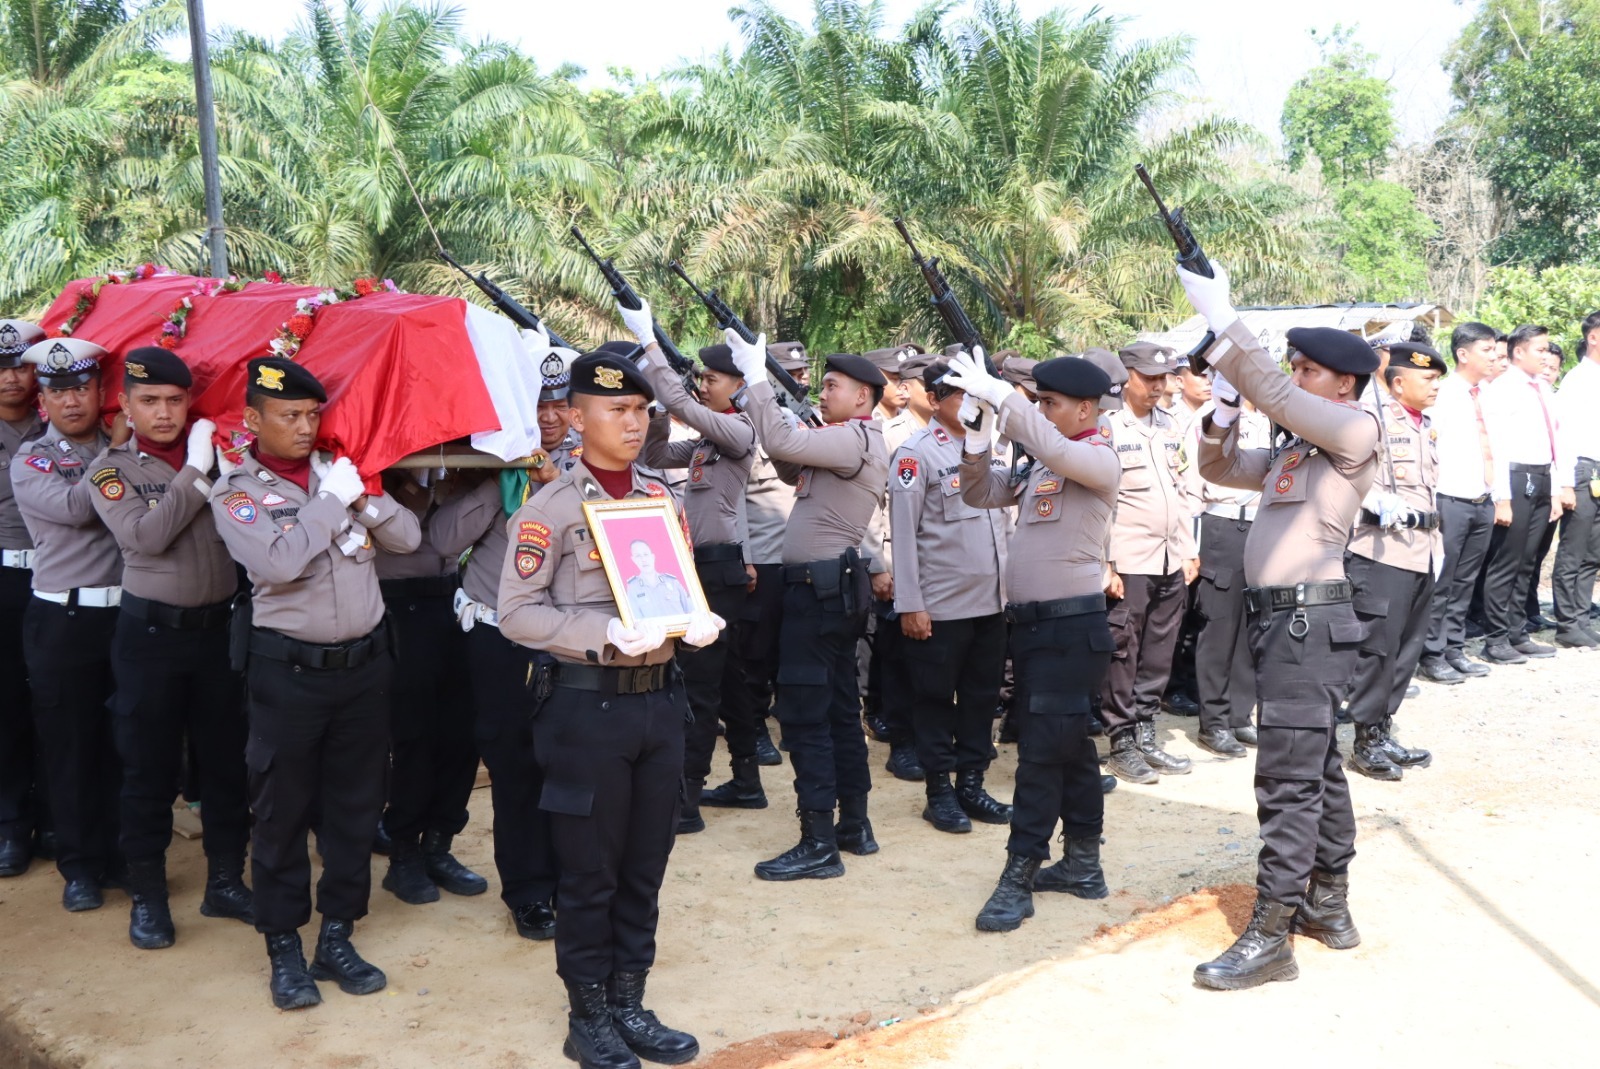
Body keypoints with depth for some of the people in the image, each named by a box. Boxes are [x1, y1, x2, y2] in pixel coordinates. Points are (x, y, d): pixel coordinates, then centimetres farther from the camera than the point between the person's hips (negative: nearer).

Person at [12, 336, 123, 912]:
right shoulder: (31, 459, 2)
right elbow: (74, 506, -17)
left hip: (128, 612, 2)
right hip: (63, 620, -2)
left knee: (123, 741, 10)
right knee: (69, 745, 6)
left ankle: (116, 851, 24)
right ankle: (79, 864, 18)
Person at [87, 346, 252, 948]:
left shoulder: (220, 451, 5)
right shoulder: (111, 469, -2)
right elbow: (147, 536, -19)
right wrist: (195, 472, -18)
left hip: (219, 626, 2)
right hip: (151, 633, -2)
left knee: (225, 761, 11)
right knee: (149, 768, 7)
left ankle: (225, 882, 26)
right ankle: (147, 895, 21)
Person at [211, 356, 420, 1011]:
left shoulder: (338, 471, 6)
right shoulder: (236, 492, -4)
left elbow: (408, 537, 2)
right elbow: (278, 564, -22)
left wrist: (364, 497, -12)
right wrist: (331, 501, -15)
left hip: (365, 661, 4)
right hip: (289, 670, -4)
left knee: (355, 807, 10)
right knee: (283, 811, 6)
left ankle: (337, 937, 24)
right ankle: (283, 949, 20)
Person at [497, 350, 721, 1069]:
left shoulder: (662, 498, 9)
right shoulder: (551, 506, -8)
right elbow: (517, 612, -12)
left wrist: (697, 620, -5)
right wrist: (609, 633, -23)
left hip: (659, 696, 5)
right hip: (586, 703, -5)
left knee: (645, 864, 14)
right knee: (590, 870, 7)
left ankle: (628, 1004, 30)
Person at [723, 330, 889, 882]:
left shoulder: (855, 438, -14)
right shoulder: (853, 441, 18)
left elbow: (780, 443, -26)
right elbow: (794, 469, 18)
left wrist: (756, 376, -17)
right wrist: (759, 387, 4)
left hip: (819, 587, -10)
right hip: (835, 586, 10)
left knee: (804, 713, -8)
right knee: (839, 706, 13)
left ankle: (818, 845, -5)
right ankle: (854, 825, 21)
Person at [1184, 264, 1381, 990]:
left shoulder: (1358, 429, -7)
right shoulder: (1295, 449, 17)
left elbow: (1275, 396, -20)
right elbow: (1221, 468, 23)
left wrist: (1221, 319, -19)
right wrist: (1222, 409, 4)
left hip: (1308, 620, -10)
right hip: (1280, 619, 10)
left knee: (1289, 776, -8)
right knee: (1317, 766, 17)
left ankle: (1270, 937, -4)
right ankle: (1329, 907, 29)